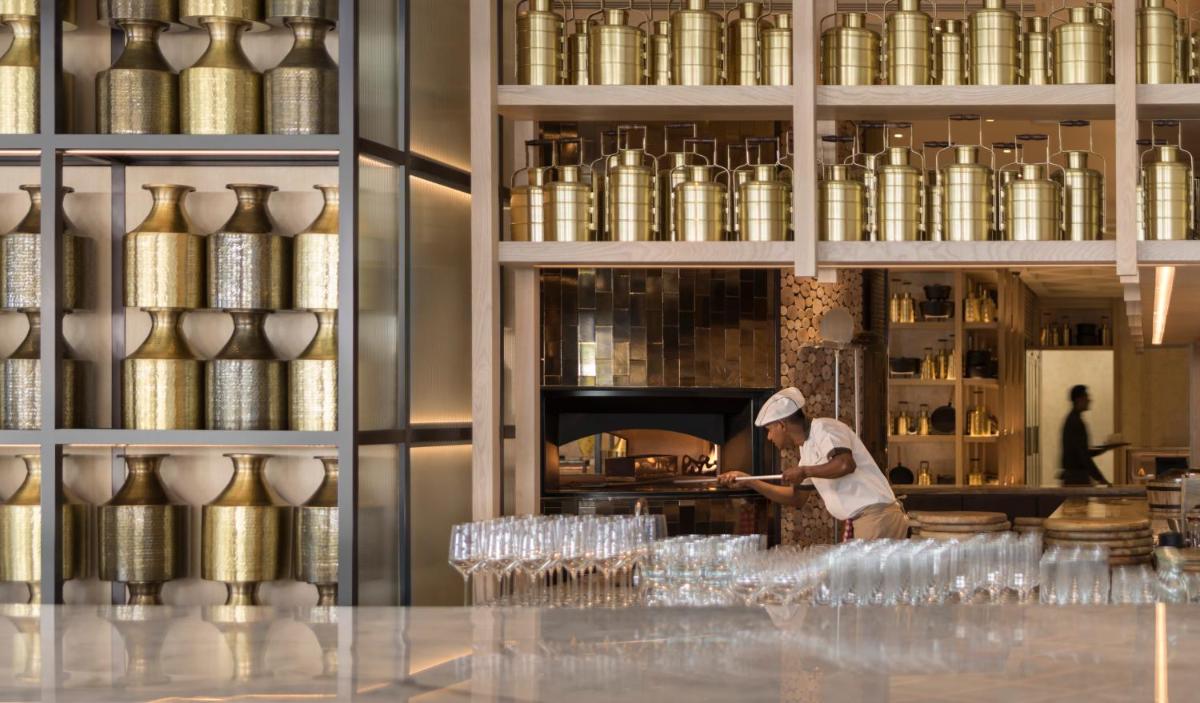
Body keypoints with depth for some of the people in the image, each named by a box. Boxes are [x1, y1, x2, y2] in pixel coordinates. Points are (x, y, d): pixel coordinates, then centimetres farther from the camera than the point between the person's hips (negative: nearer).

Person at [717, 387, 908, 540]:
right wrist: (747, 480, 25)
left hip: (876, 516, -10)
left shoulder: (824, 428, -9)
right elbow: (796, 498, 28)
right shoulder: (807, 449, 20)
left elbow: (846, 464, -27)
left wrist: (804, 471, -12)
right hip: (857, 524, 10)